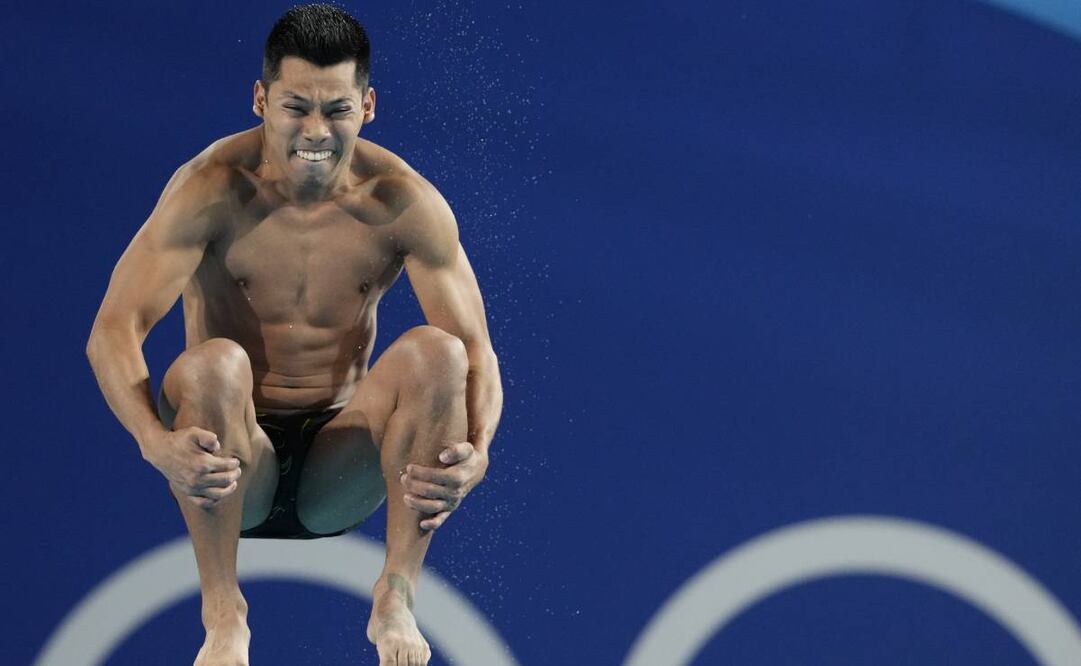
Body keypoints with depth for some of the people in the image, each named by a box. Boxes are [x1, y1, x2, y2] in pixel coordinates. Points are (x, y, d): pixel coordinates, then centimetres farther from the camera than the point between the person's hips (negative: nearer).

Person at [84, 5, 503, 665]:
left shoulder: (403, 202, -9)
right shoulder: (214, 189, -16)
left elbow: (477, 350, -11)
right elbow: (113, 330, -22)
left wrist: (475, 452, -34)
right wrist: (158, 444, -42)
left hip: (340, 468, 2)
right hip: (234, 467, -2)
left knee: (438, 350, -24)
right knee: (213, 363, -33)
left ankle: (397, 597, -16)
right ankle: (222, 610, -20)